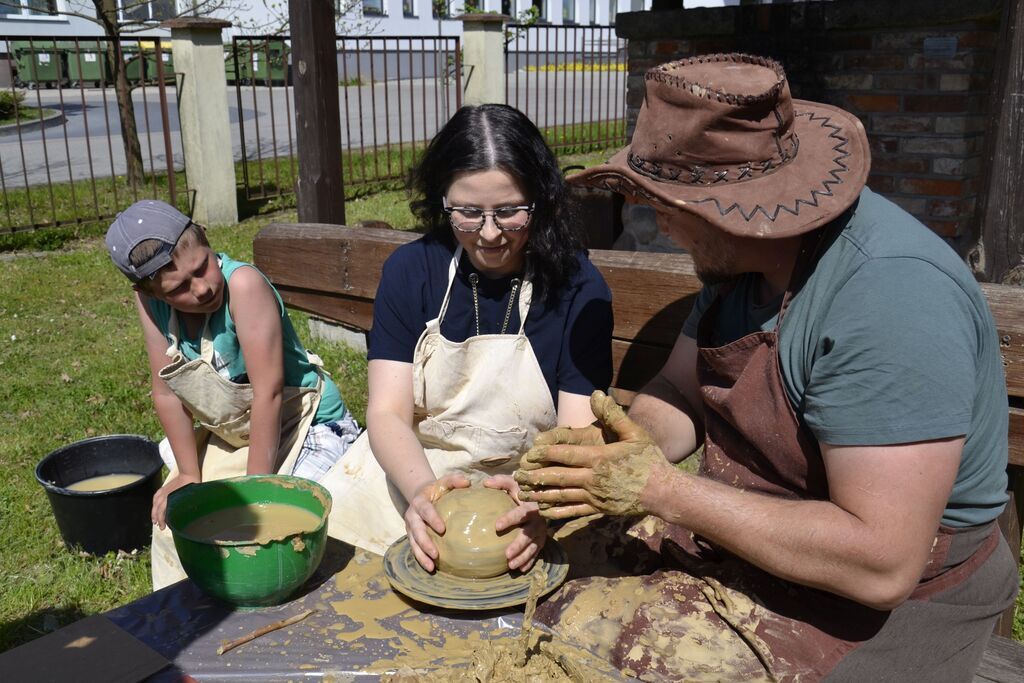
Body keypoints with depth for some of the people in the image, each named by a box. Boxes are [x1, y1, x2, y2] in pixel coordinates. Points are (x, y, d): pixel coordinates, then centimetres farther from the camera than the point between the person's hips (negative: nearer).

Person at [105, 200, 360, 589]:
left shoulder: (244, 284, -30)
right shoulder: (150, 300, -11)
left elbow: (268, 392, -28)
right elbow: (167, 392, -5)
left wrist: (255, 488, -24)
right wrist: (188, 474, -7)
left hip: (305, 429, -6)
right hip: (229, 436, 7)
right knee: (172, 517, 8)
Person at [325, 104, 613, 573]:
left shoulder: (577, 288, -8)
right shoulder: (410, 270, -3)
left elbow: (578, 434, -12)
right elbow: (388, 412, -9)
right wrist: (421, 490, -30)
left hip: (525, 498, -2)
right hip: (409, 472, 3)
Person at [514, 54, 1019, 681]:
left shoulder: (889, 296, -30)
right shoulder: (750, 247, -3)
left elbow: (881, 563, -31)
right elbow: (680, 392, 3)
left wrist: (661, 489, -28)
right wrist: (622, 449, -19)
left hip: (885, 601, -7)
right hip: (755, 519, 8)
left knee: (573, 630, -19)